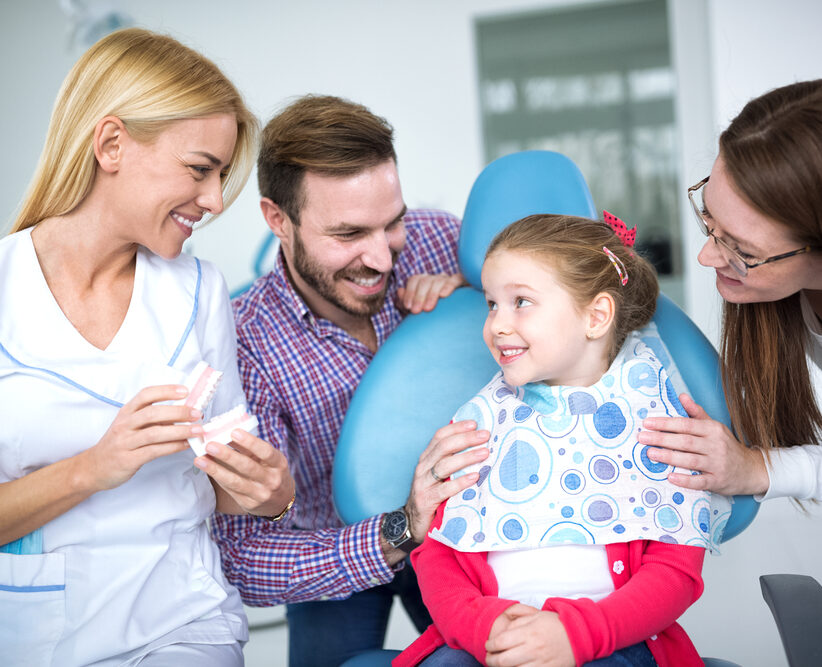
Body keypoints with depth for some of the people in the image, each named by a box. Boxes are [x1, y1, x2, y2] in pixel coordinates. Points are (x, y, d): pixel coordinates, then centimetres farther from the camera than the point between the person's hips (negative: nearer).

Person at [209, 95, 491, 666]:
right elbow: (242, 560, -33)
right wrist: (397, 534, -47)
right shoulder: (245, 346, -31)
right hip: (334, 559, -2)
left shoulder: (437, 240, -21)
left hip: (457, 531, 3)